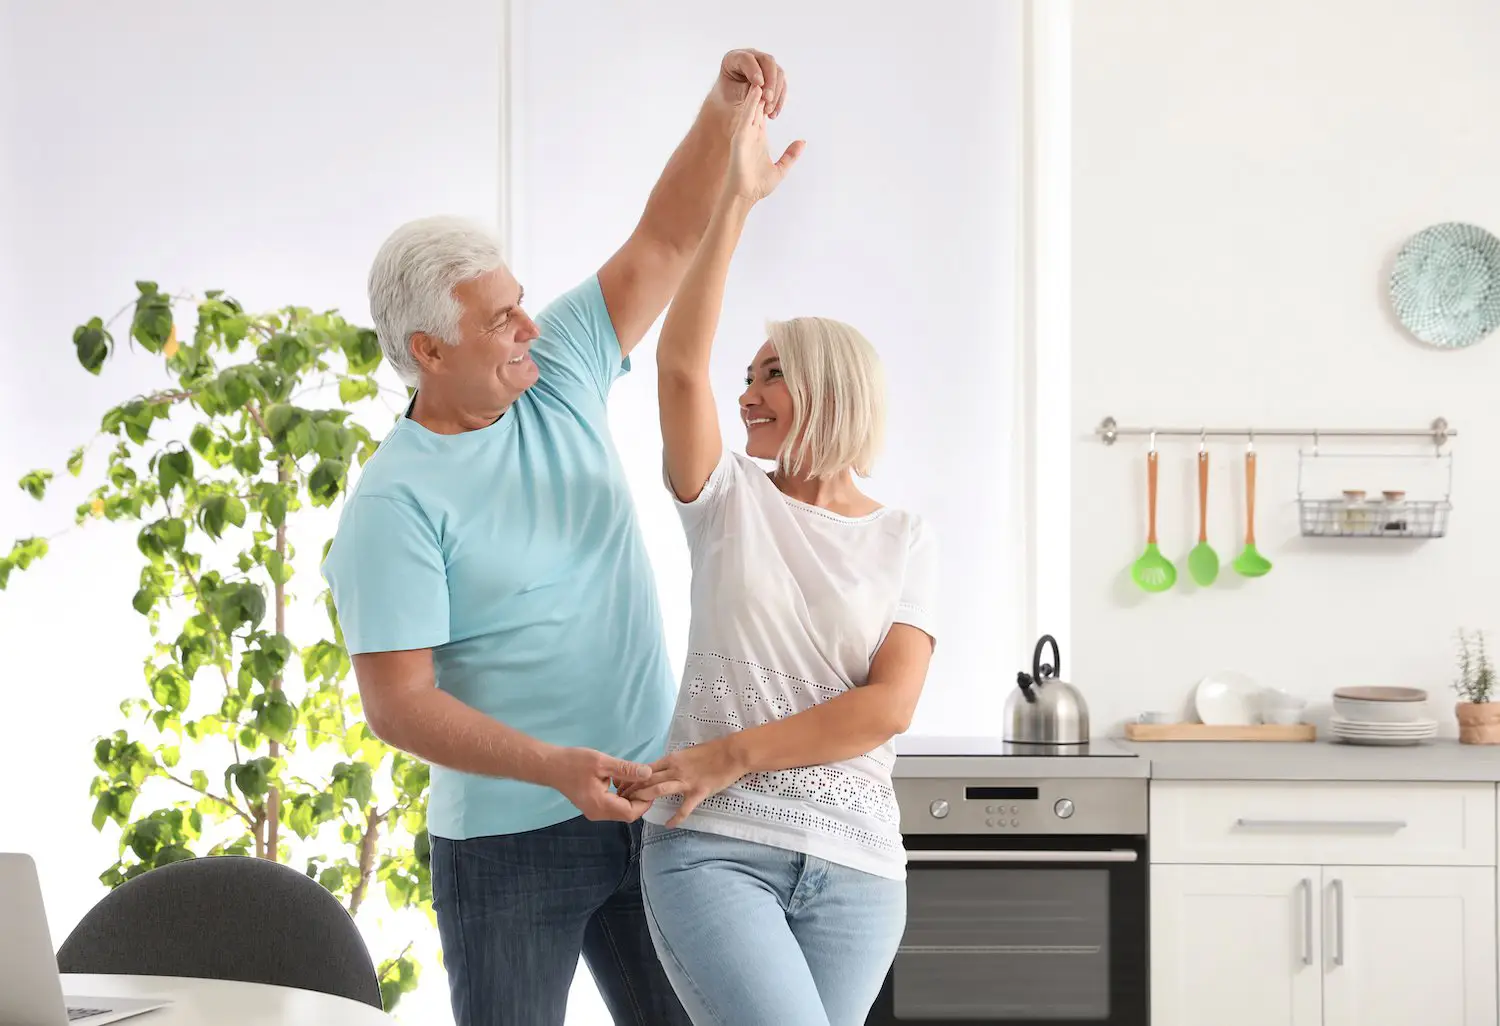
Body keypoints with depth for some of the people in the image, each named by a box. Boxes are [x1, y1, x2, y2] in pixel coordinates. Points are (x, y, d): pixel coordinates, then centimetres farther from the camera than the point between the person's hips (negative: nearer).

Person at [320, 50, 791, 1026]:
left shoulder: (557, 377, 2)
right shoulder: (394, 505, -15)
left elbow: (664, 244, 3)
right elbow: (397, 700, -18)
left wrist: (722, 109, -12)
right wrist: (552, 767, -29)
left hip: (648, 804, 6)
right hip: (510, 839, -5)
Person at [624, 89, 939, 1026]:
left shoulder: (905, 542, 9)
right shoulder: (728, 502, 8)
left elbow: (890, 705, -4)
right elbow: (681, 362, -9)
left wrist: (735, 755, -11)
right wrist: (737, 201, -12)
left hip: (853, 867, 2)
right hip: (711, 849, -1)